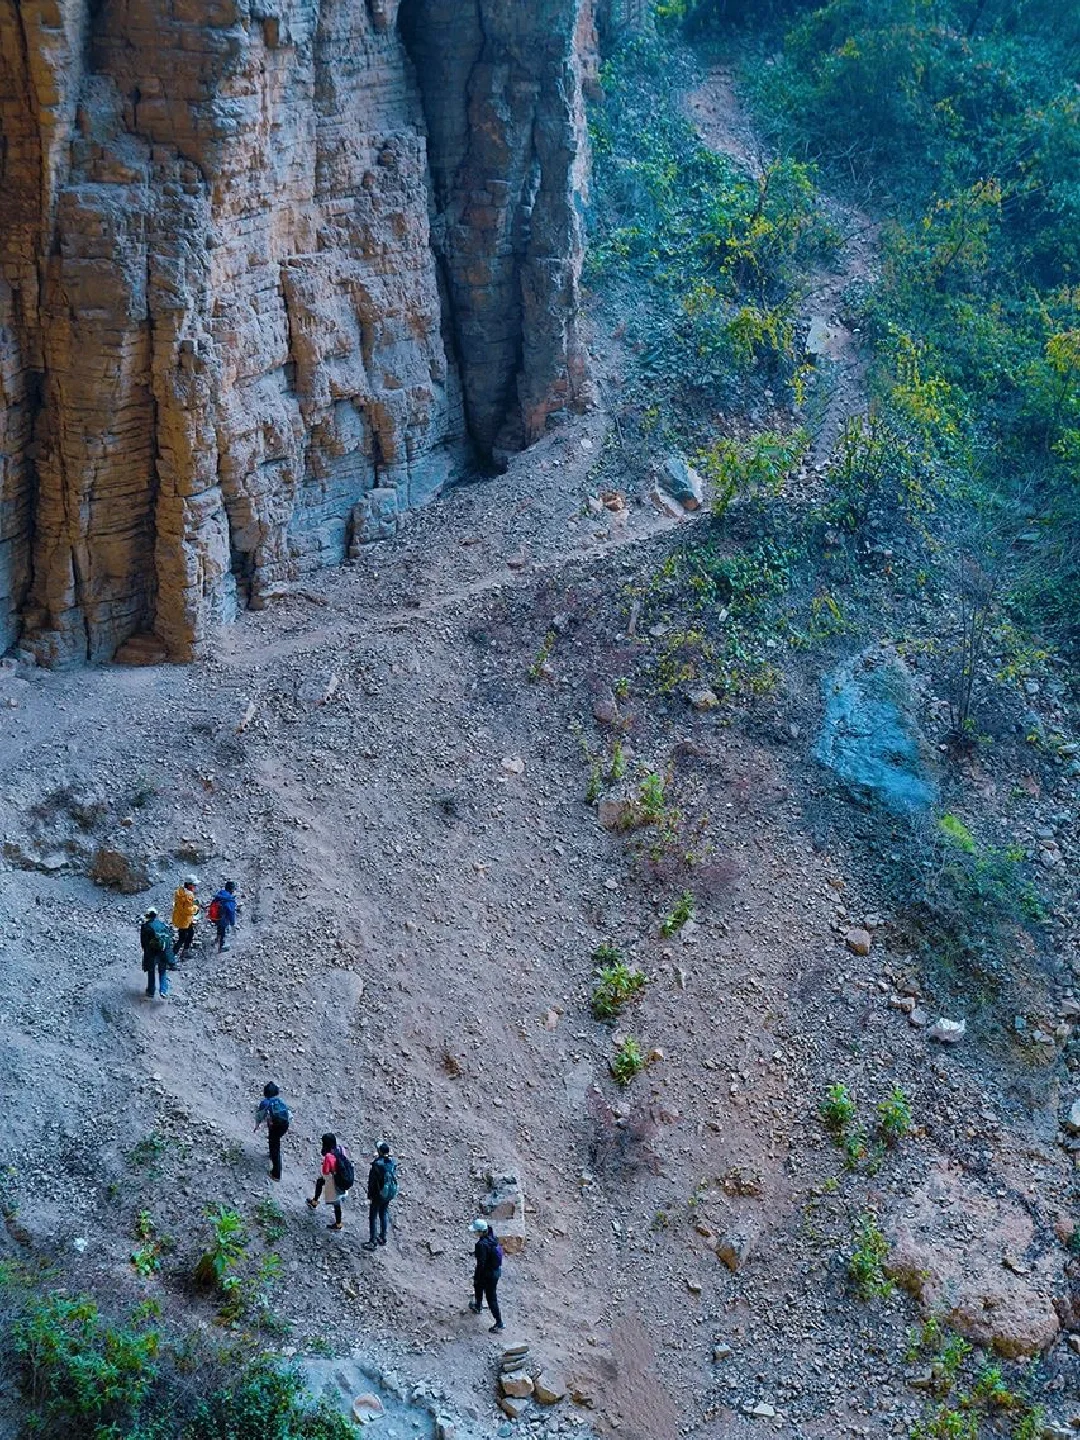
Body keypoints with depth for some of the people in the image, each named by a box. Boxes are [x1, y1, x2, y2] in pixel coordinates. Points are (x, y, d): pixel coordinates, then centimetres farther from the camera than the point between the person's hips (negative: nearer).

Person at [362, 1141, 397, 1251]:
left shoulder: (376, 1164, -22)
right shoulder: (393, 1163, -6)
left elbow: (371, 1181, -17)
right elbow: (394, 1178, 5)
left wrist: (369, 1196, -10)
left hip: (378, 1195, -6)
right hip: (389, 1194, 6)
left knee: (372, 1217, 5)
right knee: (383, 1215, 22)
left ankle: (372, 1242, 7)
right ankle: (383, 1238, 31)